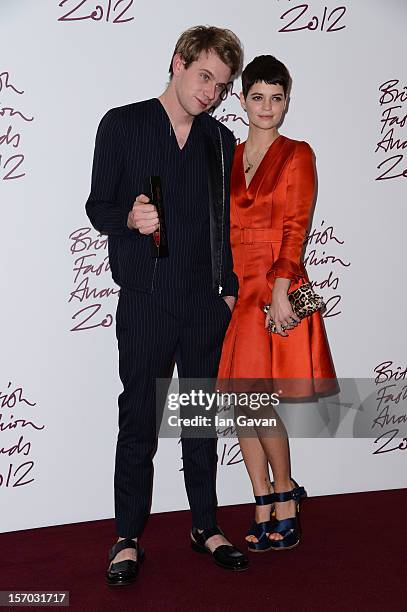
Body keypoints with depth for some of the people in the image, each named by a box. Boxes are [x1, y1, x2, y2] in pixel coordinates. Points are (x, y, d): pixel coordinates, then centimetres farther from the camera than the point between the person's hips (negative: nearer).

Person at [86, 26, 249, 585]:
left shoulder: (221, 140, 12)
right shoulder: (123, 124, 2)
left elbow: (226, 221, 15)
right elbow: (98, 207, 1)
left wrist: (230, 287, 10)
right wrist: (130, 217, -20)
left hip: (205, 303, 4)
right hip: (145, 301, -3)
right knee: (139, 422, 3)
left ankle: (206, 526, 25)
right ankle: (128, 539, 16)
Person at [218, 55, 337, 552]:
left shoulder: (297, 155, 1)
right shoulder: (227, 157, 14)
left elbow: (296, 229, -8)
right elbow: (221, 228, 13)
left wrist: (279, 290, -18)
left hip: (276, 288, -5)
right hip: (236, 289, 5)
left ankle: (284, 495, 16)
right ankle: (266, 506, 18)